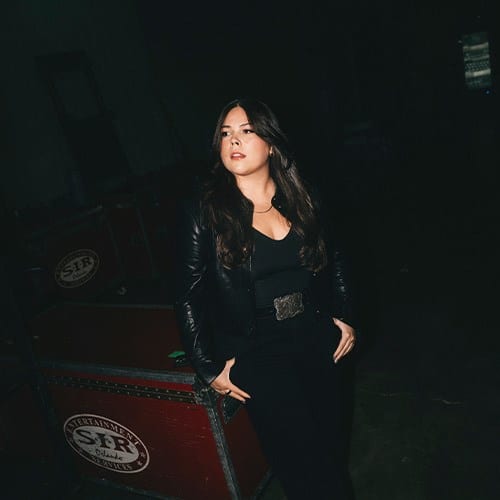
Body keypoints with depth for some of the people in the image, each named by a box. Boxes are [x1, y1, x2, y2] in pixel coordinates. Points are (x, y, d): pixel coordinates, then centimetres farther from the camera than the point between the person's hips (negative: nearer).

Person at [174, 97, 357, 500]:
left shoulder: (302, 198, 0)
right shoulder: (203, 211, -12)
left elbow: (335, 259, 13)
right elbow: (189, 295, -9)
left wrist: (344, 316, 9)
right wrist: (209, 368, -7)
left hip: (316, 340, 5)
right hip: (255, 351, -4)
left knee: (331, 444, 20)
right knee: (304, 466, 2)